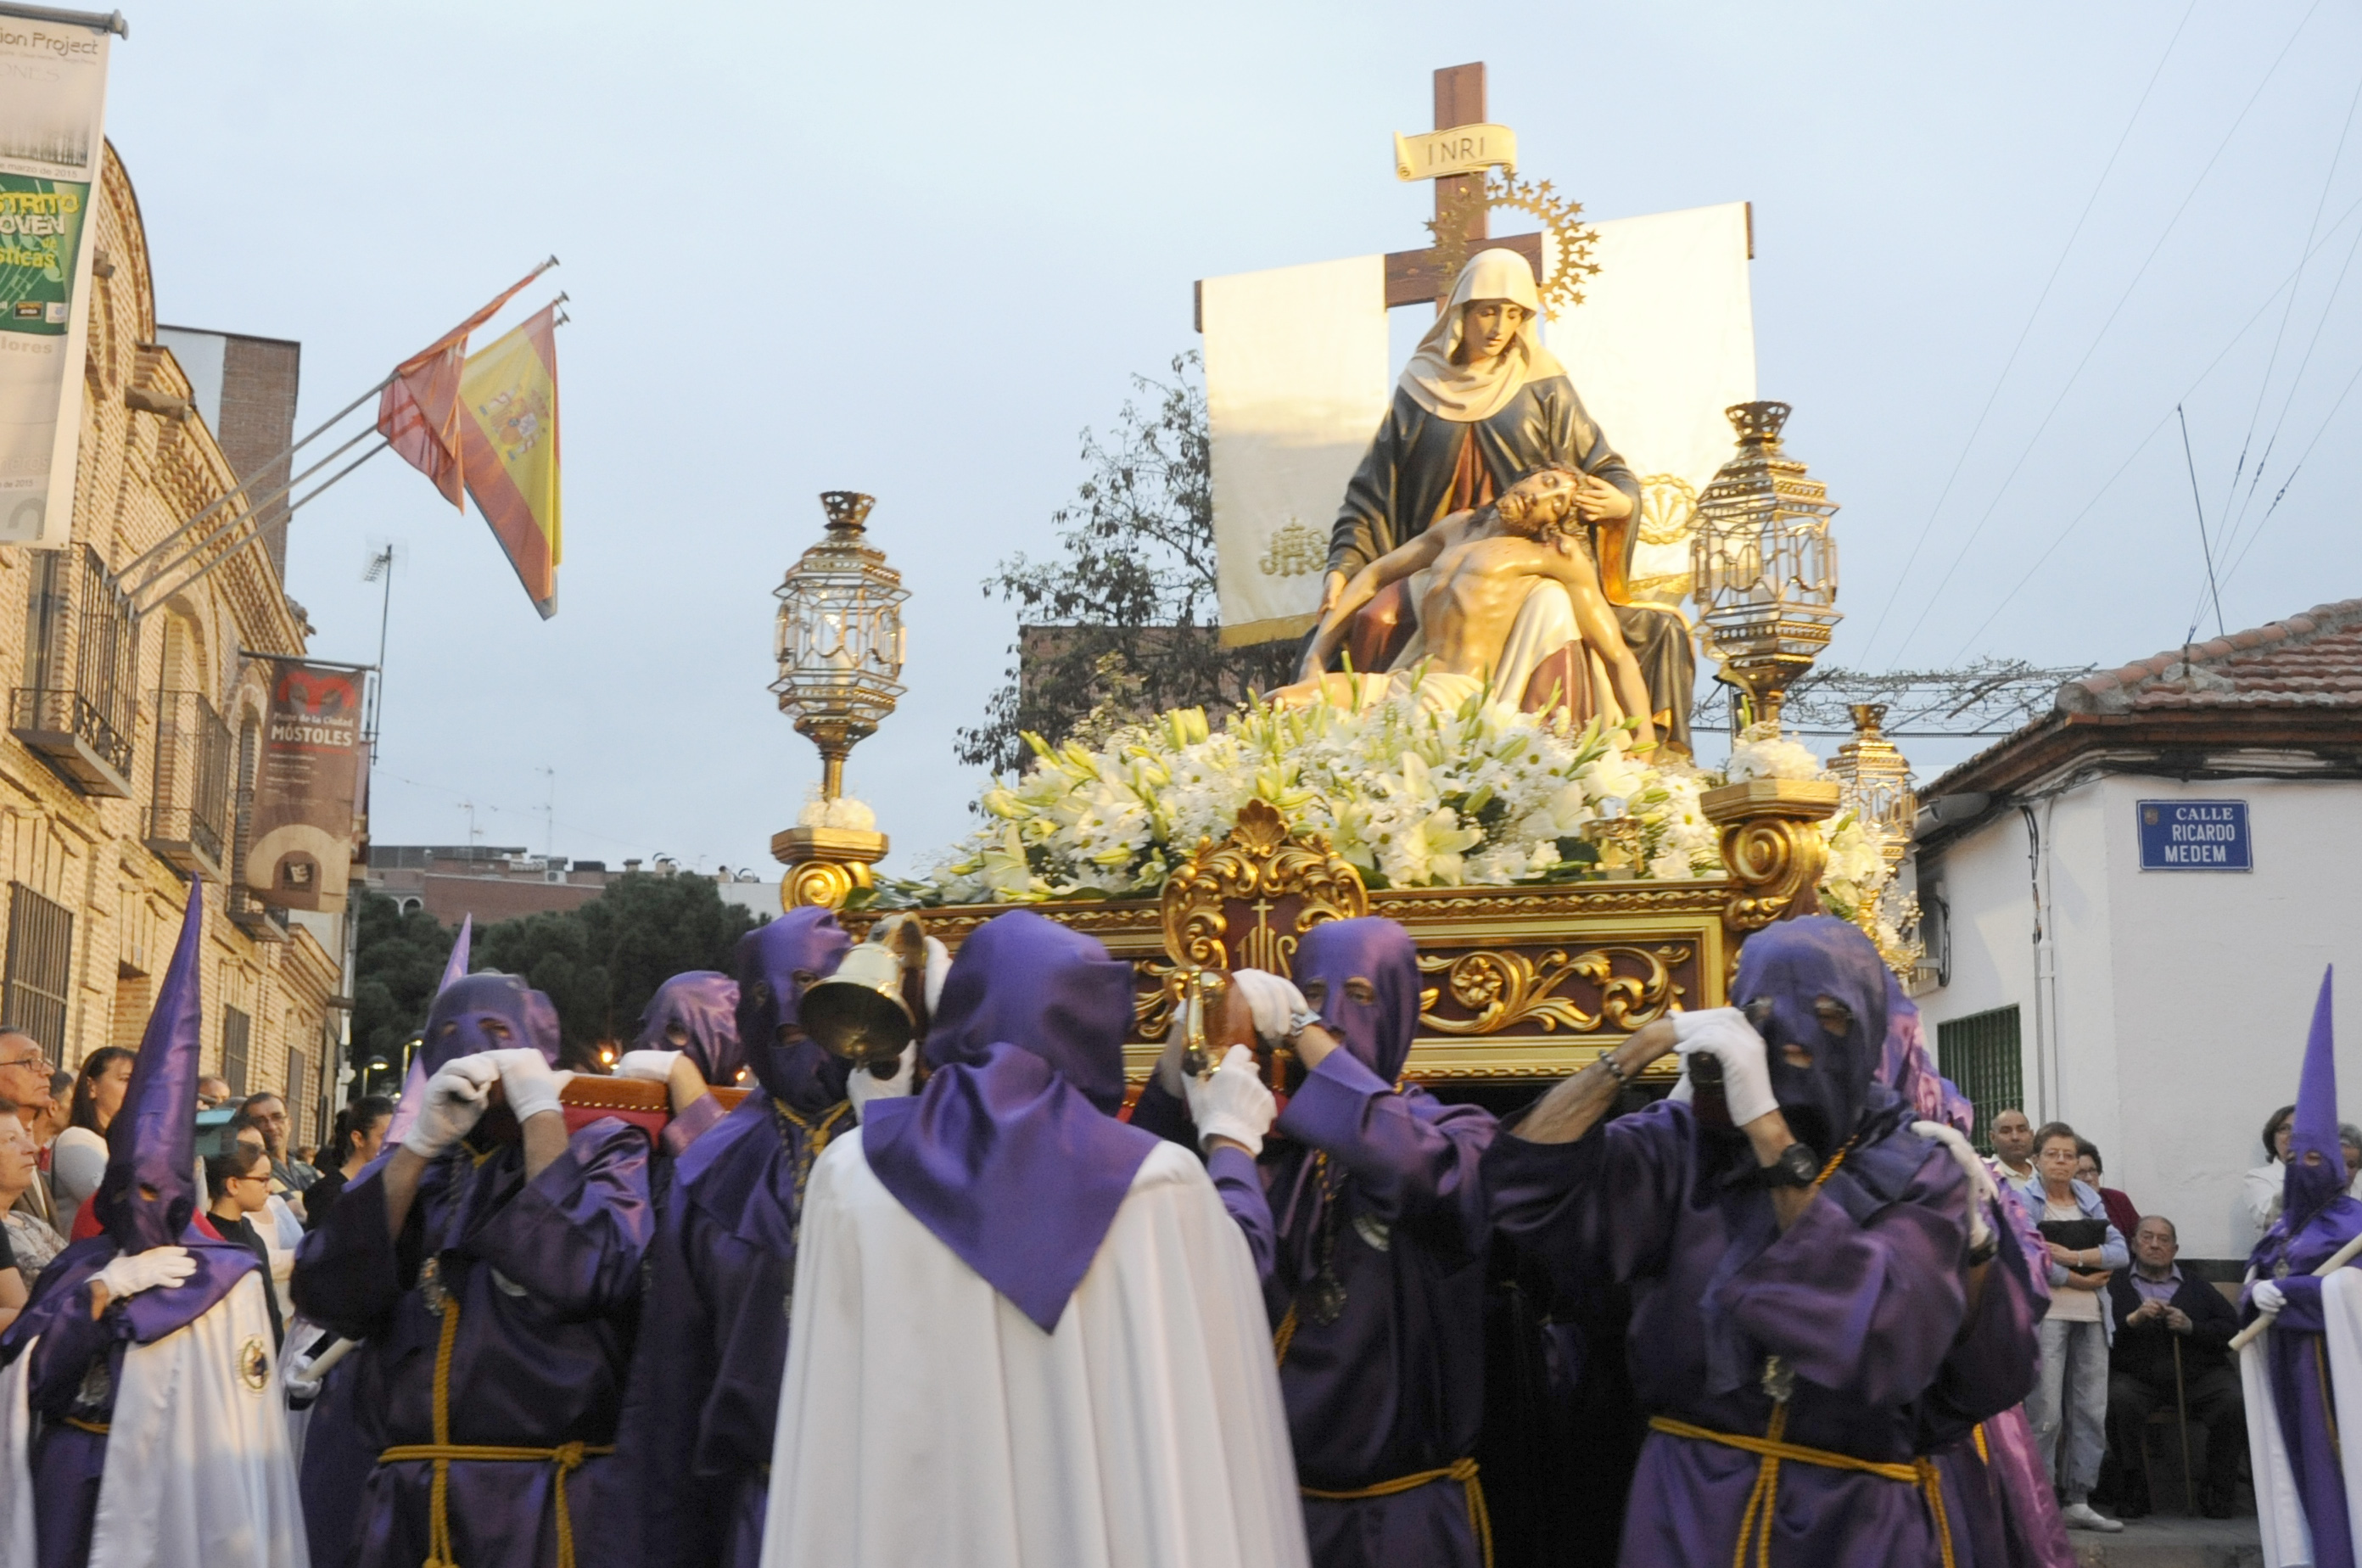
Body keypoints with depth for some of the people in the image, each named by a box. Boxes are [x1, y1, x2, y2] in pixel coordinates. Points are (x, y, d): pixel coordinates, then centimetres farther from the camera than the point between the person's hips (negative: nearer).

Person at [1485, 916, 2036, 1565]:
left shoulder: (1920, 1173, -4)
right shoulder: (1689, 1142, -2)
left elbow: (1883, 1342, -22)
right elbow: (1527, 1185, -16)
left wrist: (1770, 1135, -24)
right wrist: (1641, 1046, -18)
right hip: (1689, 1510, 1)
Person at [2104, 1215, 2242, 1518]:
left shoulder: (2197, 1287, 22)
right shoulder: (2115, 1286, 14)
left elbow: (2233, 1329, 7)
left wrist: (2191, 1327, -7)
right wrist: (2132, 1320, -15)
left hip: (2198, 1375, 2)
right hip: (2135, 1376, -2)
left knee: (2237, 1402, -26)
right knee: (2119, 1401, -34)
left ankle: (2219, 1494, -8)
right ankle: (2132, 1494, -15)